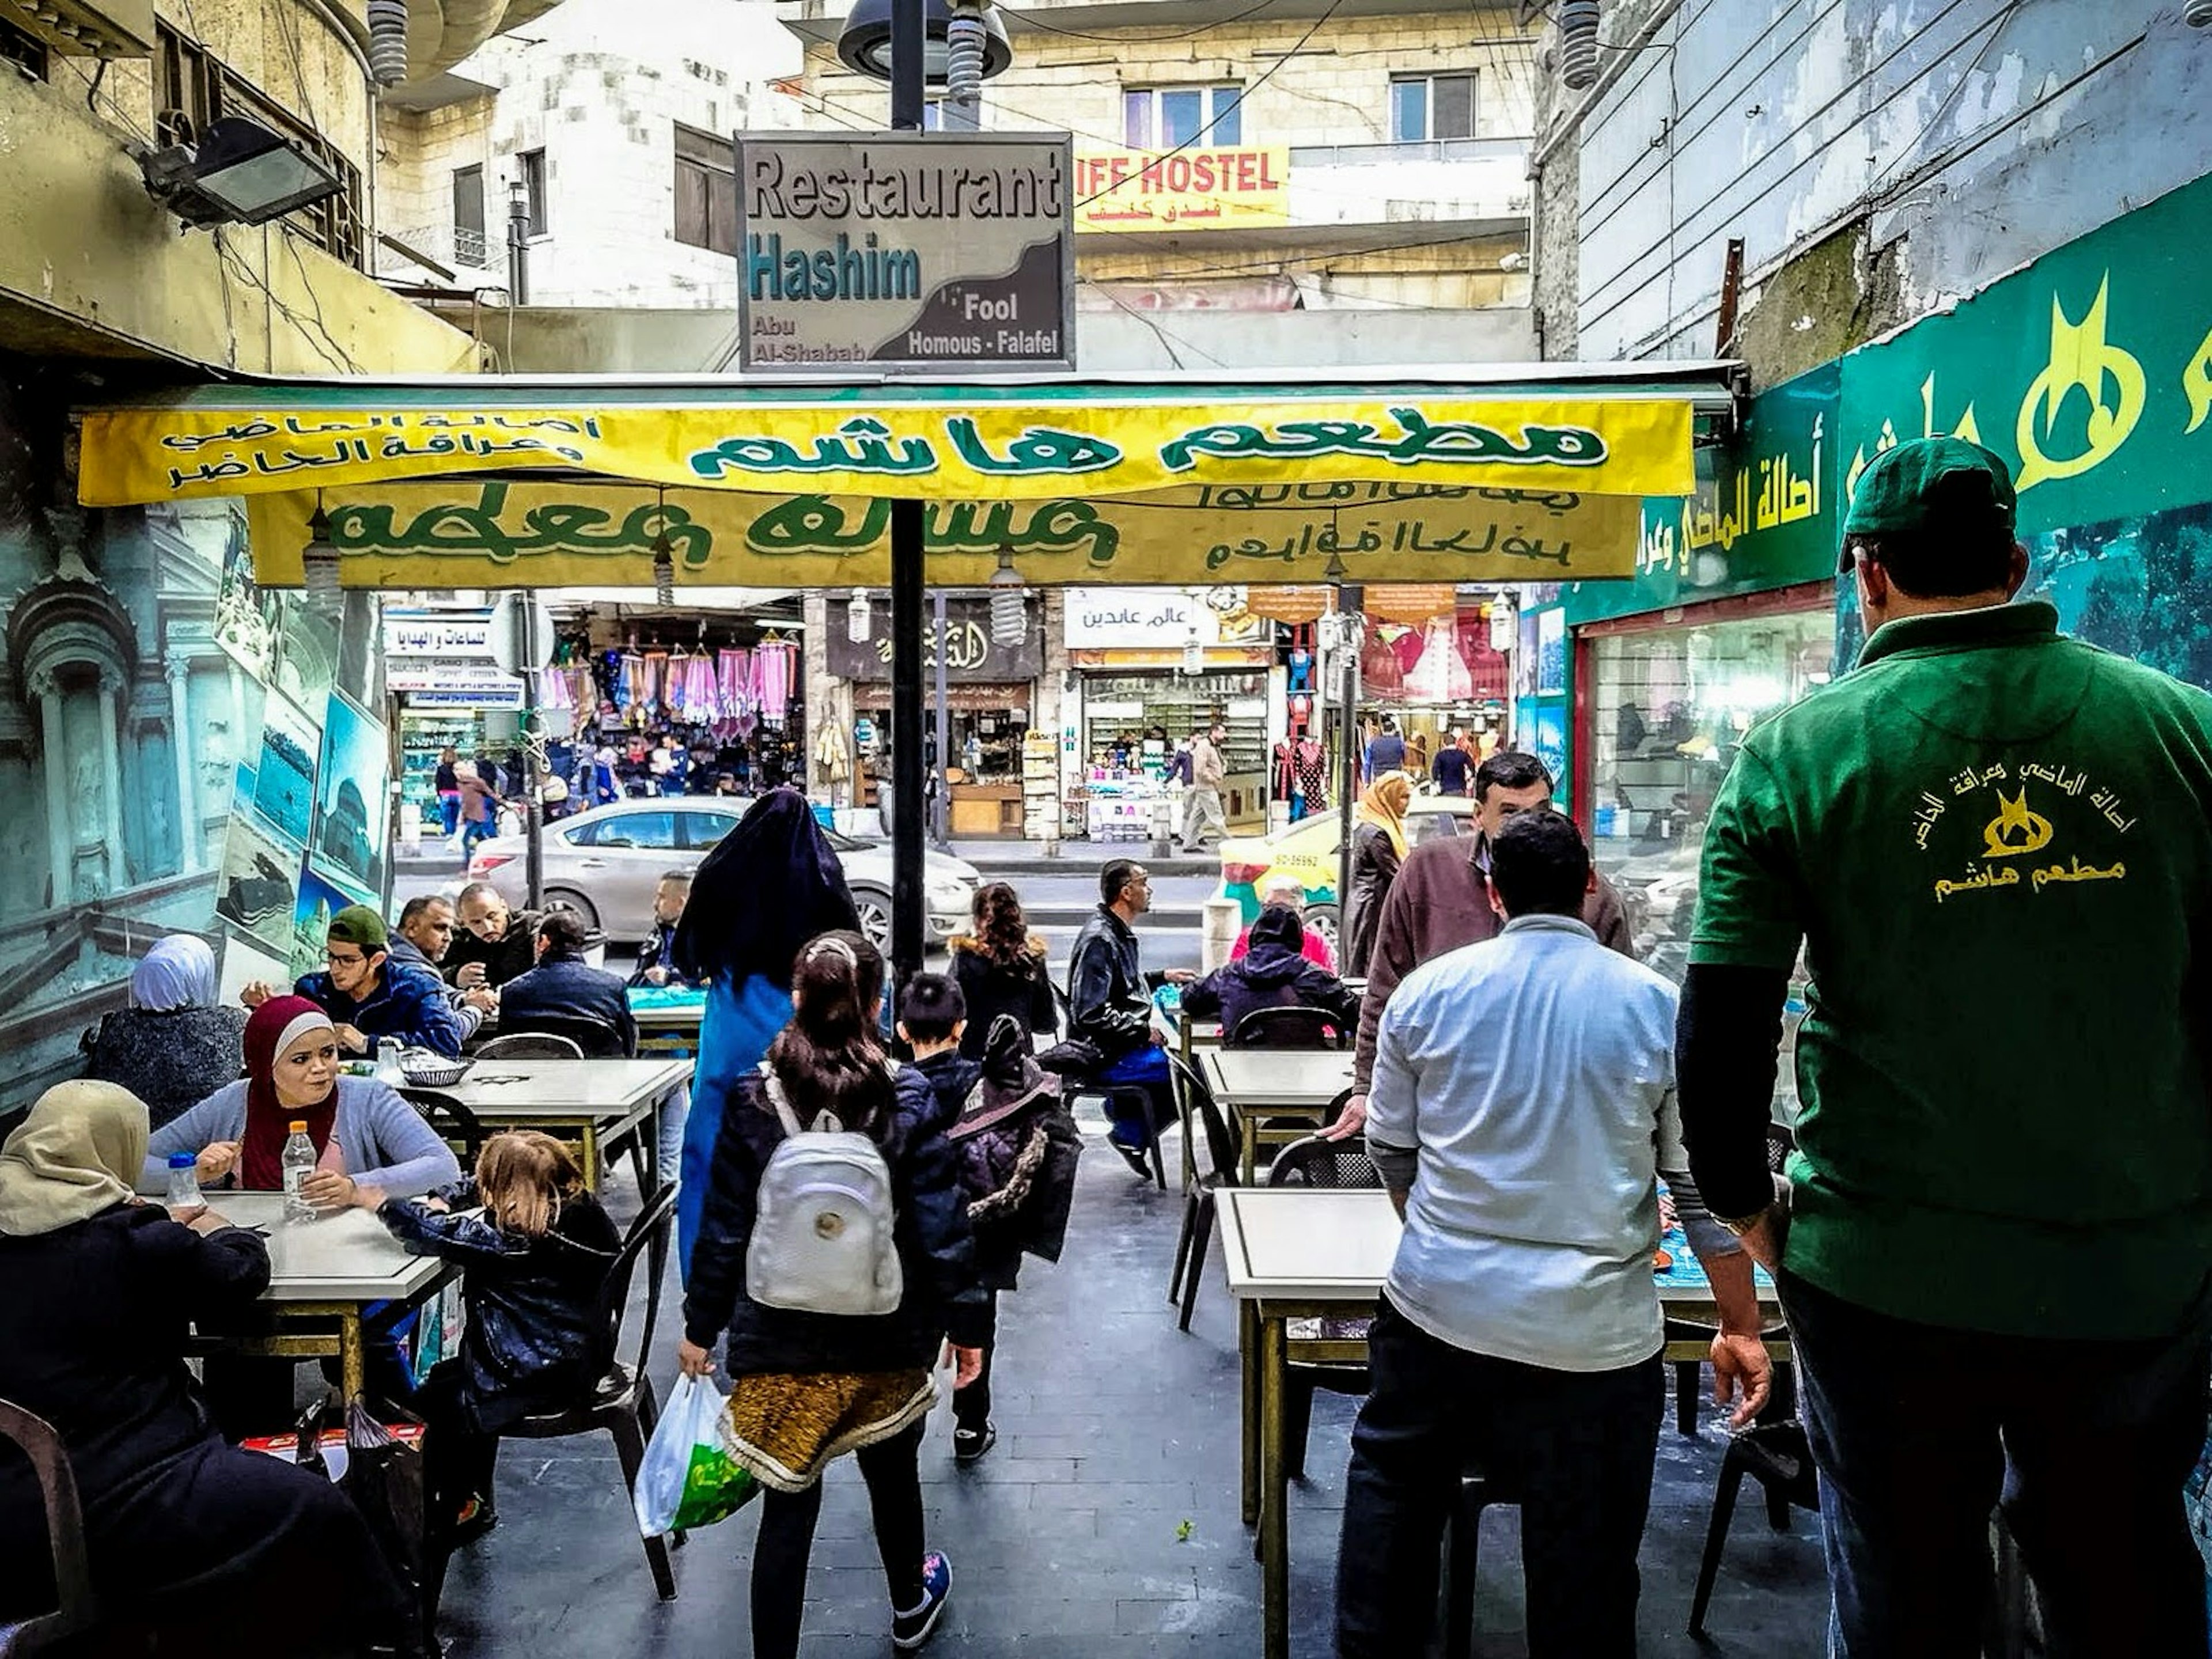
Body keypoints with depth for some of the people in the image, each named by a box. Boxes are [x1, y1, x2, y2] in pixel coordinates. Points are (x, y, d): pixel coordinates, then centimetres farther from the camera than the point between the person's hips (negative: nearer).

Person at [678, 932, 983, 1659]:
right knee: (892, 1470, 24)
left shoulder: (752, 1099, -10)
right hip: (887, 1334, 1)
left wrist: (700, 1325, 8)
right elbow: (942, 1225, -10)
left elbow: (723, 1230, -5)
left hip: (780, 1337, -1)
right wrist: (963, 1321, 2)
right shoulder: (911, 1098, -12)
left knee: (789, 1505, 8)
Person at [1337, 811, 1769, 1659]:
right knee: (1583, 1560, 13)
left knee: (1392, 1489, 23)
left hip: (1437, 1304, 1)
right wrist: (1740, 1324, 9)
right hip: (1594, 1334, -1)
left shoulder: (1428, 989, -2)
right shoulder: (1659, 1006, -5)